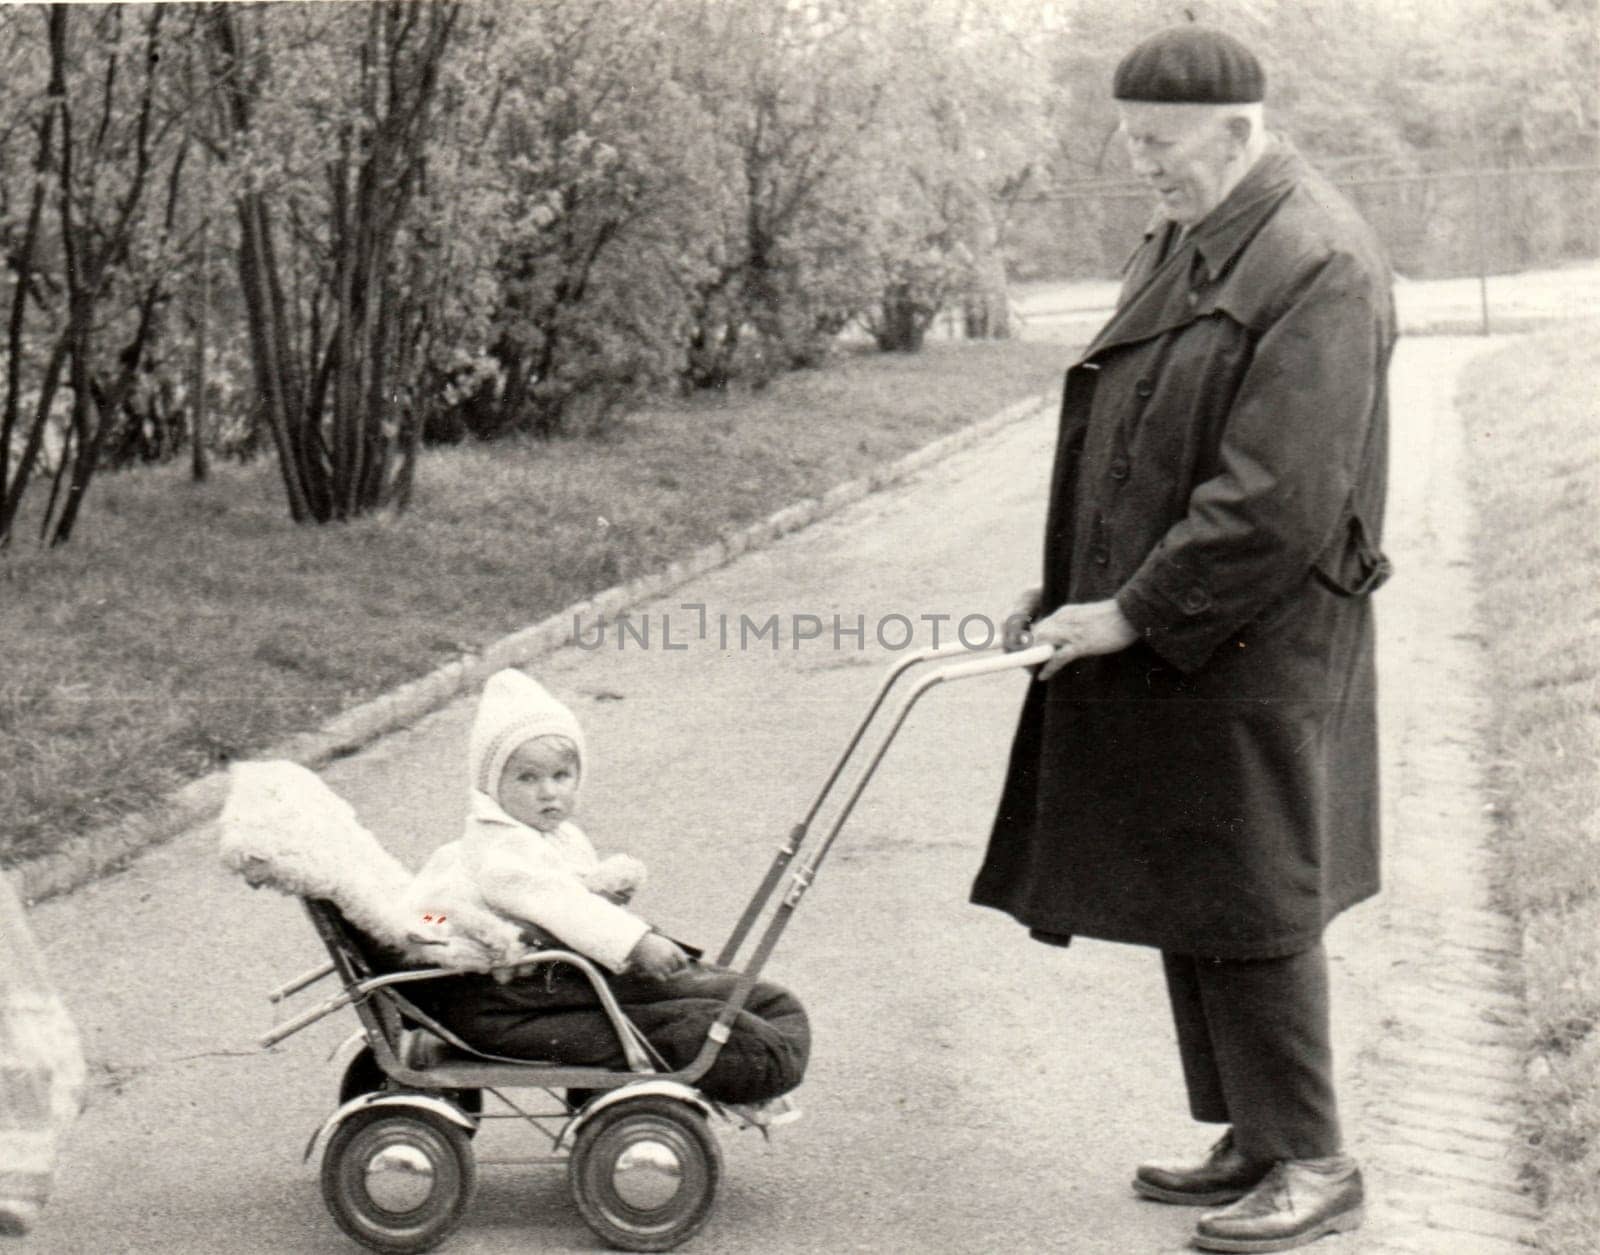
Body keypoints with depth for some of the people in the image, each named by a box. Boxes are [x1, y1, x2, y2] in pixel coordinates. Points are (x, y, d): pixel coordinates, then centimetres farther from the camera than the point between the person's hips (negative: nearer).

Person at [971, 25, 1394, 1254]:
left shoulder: (1317, 269, -17)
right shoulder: (1179, 247, 13)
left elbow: (1278, 498, -22)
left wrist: (1131, 612, -19)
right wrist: (1067, 588, 12)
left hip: (1250, 650, -9)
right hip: (1153, 641, 9)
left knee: (1246, 907, -2)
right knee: (1188, 905, 13)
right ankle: (1255, 1139, 25)